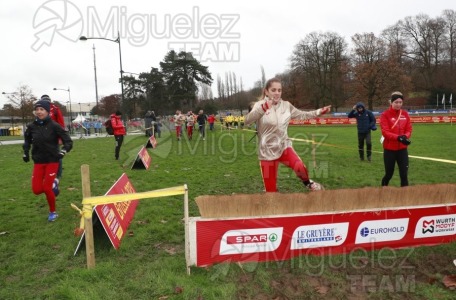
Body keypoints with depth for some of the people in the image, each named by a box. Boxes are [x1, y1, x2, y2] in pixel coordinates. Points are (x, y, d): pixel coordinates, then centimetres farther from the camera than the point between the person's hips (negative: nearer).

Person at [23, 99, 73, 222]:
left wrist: (63, 151, -26)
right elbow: (27, 139, 20)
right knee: (37, 190, -4)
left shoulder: (54, 126, -12)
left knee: (47, 188, -8)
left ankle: (53, 212, 16)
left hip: (52, 161, -4)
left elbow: (68, 141, -9)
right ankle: (52, 185, 31)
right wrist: (25, 152, 12)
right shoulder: (32, 126, -1)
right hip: (38, 162, 4)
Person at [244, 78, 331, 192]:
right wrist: (263, 108, -46)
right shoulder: (260, 105, -10)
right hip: (267, 152, -2)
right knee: (271, 190, 0)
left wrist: (319, 112, 10)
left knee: (300, 167, -27)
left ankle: (307, 182, 6)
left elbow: (302, 115, 20)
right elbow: (247, 120, -30)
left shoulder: (286, 105, 3)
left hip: (284, 146, 2)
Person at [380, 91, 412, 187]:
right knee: (389, 174, 9)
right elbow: (385, 132, -16)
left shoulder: (405, 114, 5)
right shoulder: (385, 114, -8)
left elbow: (409, 129, 3)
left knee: (404, 174, -1)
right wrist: (398, 137, -30)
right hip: (389, 148, -3)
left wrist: (405, 136, -19)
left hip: (402, 148, 3)